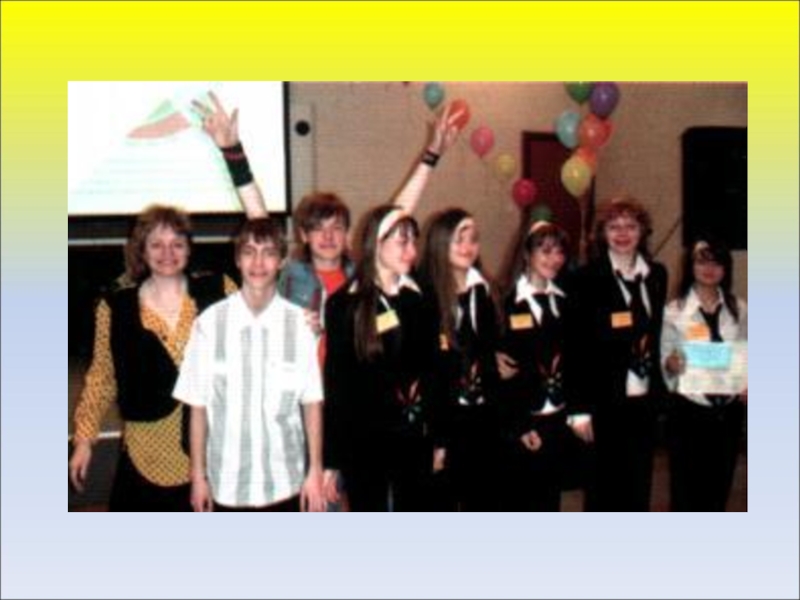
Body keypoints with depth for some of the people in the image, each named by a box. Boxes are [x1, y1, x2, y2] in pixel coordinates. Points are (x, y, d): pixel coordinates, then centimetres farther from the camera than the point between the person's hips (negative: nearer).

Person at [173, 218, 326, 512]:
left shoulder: (299, 323, -8)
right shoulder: (210, 322, -8)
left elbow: (312, 403, -1)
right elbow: (198, 405, -2)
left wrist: (315, 471, 0)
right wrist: (198, 475, 1)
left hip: (284, 481, 0)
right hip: (227, 481, 0)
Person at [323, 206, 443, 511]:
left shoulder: (419, 300, 6)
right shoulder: (345, 304, -6)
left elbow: (433, 369, 11)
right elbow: (335, 381, -6)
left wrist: (439, 437, 8)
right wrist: (332, 458, -8)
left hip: (415, 437, 4)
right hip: (365, 439, -4)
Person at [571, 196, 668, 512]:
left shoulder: (657, 274, 9)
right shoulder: (587, 278, -7)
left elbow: (656, 335, 13)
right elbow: (578, 346, -9)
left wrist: (660, 387, 7)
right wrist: (581, 407, -12)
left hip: (645, 399, 5)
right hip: (605, 401, -4)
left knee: (639, 486, 11)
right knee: (603, 487, 5)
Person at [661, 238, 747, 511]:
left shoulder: (739, 310, 5)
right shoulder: (674, 311, -5)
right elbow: (664, 362, -3)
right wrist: (671, 364, -25)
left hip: (729, 411, 3)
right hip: (690, 411, -3)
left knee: (718, 490, 13)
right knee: (686, 491, 2)